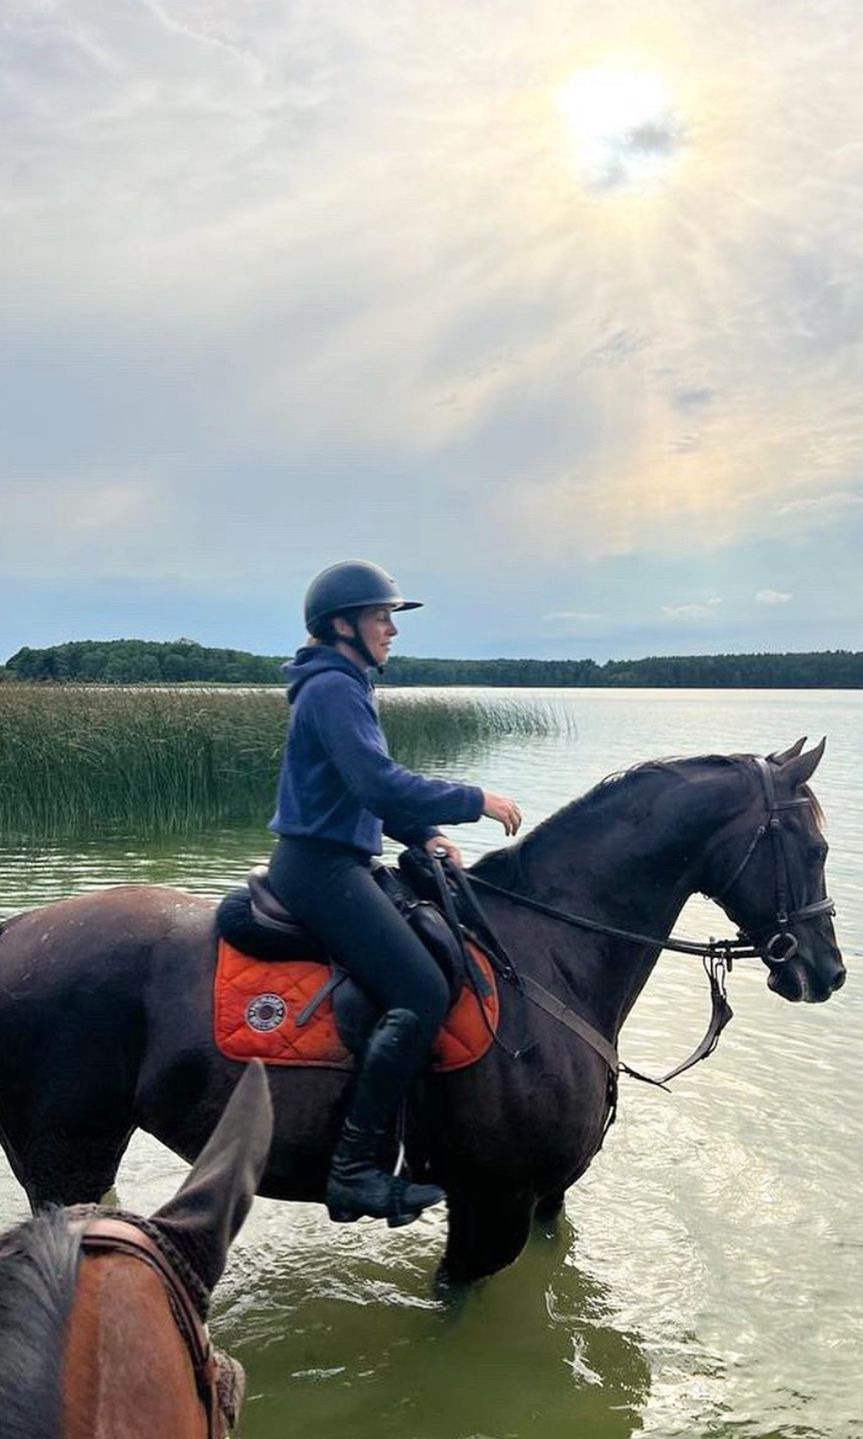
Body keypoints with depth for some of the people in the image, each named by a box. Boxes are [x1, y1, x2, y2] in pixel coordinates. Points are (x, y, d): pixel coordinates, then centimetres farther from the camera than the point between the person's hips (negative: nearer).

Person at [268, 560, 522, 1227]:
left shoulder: (346, 688, 19)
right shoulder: (332, 689, -14)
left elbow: (374, 786, 20)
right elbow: (380, 784, -25)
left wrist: (426, 834, 6)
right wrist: (475, 800, -17)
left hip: (332, 863, 11)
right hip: (321, 867, -11)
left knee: (447, 942, 14)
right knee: (422, 995, -19)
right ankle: (357, 1170, -13)